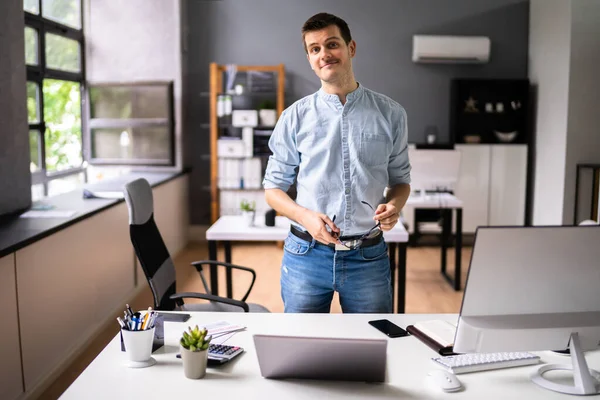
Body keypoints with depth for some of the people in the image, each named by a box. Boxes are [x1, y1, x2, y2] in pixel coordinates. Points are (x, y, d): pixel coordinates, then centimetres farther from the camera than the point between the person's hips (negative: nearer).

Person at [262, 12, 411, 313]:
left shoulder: (390, 114, 4)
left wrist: (393, 206, -10)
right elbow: (273, 188, 5)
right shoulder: (295, 117, 2)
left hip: (369, 257, 1)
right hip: (306, 254, 0)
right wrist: (305, 216, -14)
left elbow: (400, 179, 13)